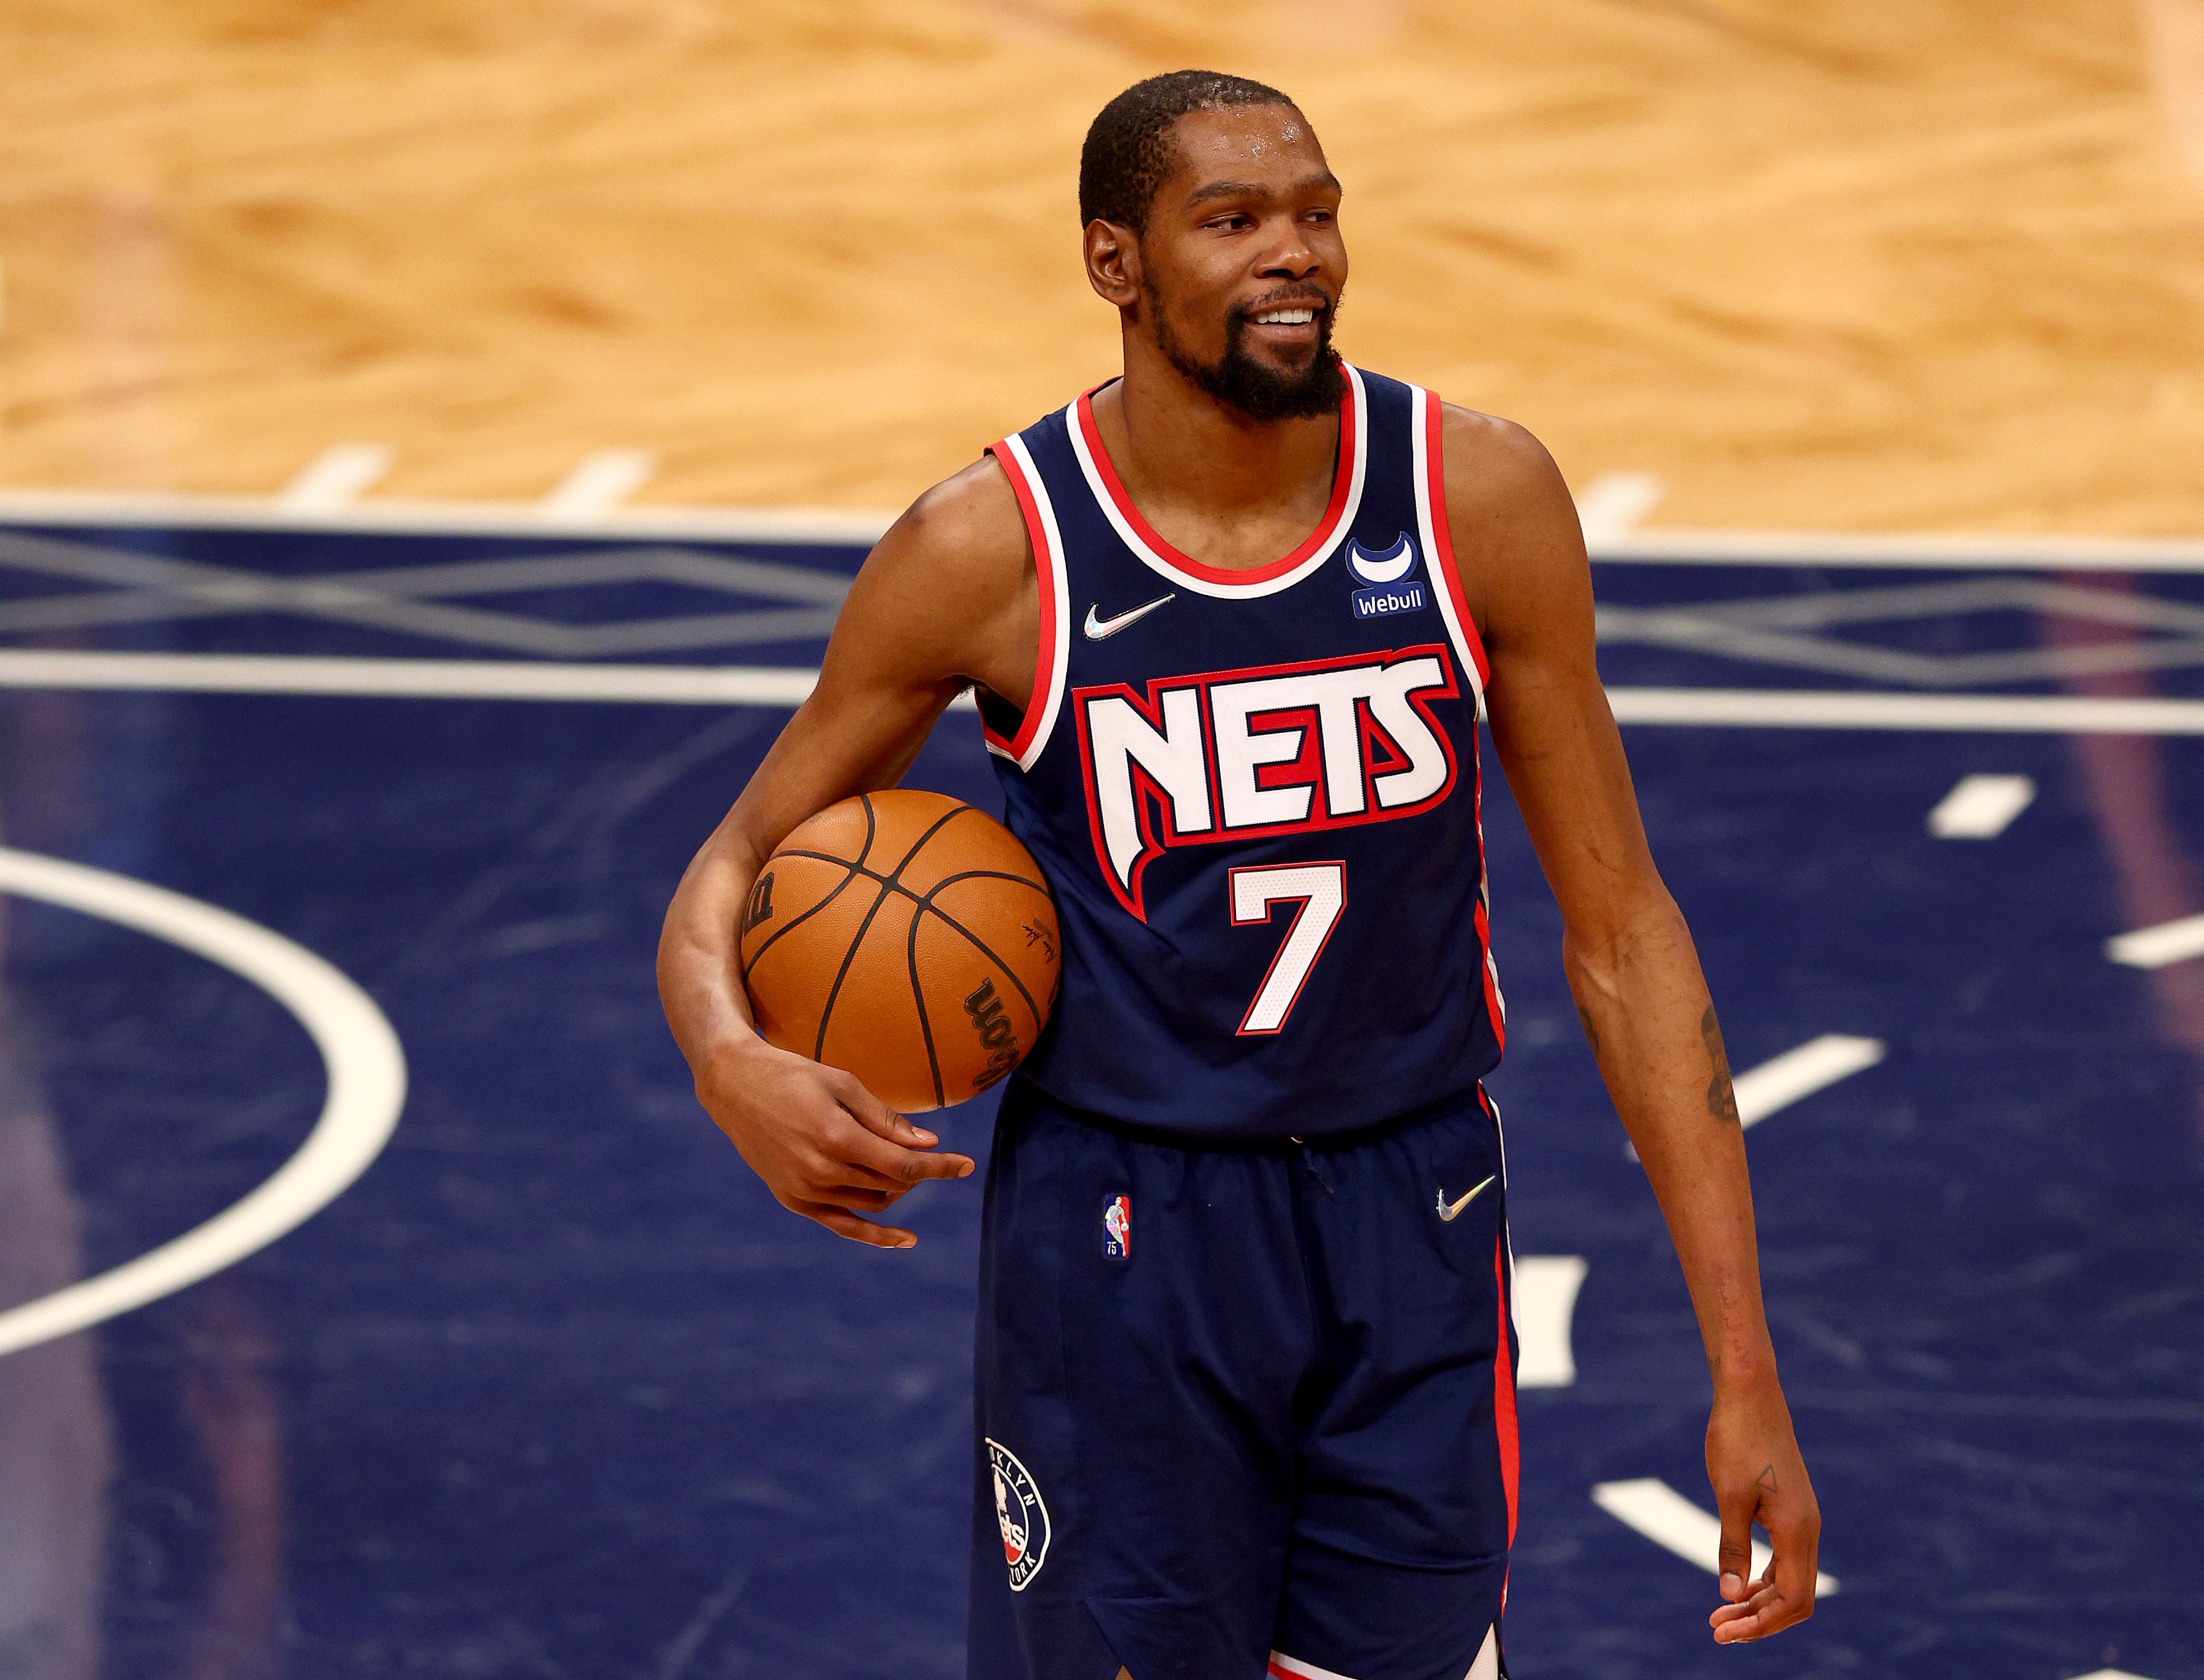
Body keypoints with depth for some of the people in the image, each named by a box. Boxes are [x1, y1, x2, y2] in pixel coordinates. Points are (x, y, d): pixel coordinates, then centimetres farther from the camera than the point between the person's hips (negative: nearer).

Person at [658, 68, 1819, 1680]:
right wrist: (733, 1062, -24)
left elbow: (1621, 934, -3)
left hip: (1412, 1223, 2)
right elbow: (737, 872, 1)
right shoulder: (989, 552, -12)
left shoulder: (1477, 499, -8)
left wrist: (1745, 1375, -7)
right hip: (1119, 1227, -1)